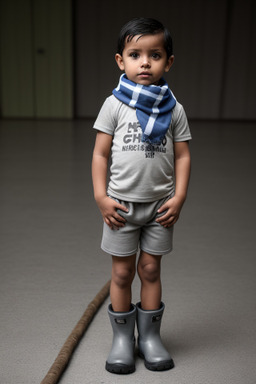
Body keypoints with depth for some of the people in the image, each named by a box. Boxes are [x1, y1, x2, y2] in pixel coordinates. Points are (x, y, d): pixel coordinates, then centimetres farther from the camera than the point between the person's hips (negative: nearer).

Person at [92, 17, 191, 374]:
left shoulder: (173, 108, 1)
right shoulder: (114, 104, -3)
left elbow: (182, 155, 3)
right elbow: (100, 153, -3)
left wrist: (179, 197, -6)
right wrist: (101, 197, -9)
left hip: (160, 204, 1)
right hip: (121, 204, -1)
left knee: (151, 269, 10)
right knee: (122, 272, 8)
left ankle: (150, 335, 26)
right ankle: (123, 337, 24)